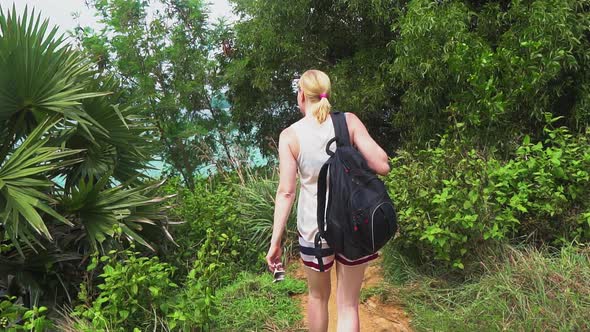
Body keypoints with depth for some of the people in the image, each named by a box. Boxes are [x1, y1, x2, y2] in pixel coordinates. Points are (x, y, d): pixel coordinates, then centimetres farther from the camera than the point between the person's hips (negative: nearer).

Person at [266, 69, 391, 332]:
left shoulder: (290, 136, -7)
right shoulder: (349, 122, -6)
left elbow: (286, 192, -11)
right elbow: (382, 166, -10)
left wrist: (276, 241, -6)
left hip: (314, 228, 0)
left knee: (318, 296, 24)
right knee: (348, 305, 13)